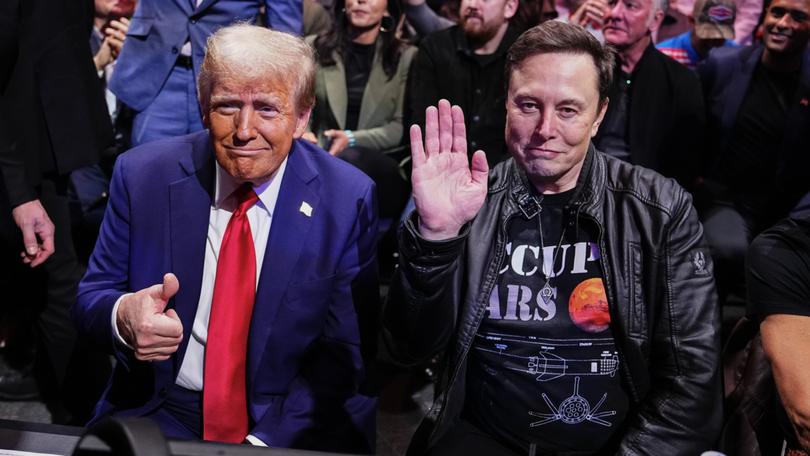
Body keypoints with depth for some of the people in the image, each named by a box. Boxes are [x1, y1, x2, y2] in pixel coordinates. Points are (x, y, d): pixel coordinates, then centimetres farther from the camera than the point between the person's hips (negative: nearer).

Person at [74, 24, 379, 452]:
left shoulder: (348, 200, -9)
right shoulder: (142, 175, -4)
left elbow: (344, 354, -6)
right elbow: (91, 296, 3)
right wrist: (122, 316, -20)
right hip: (157, 412, 1)